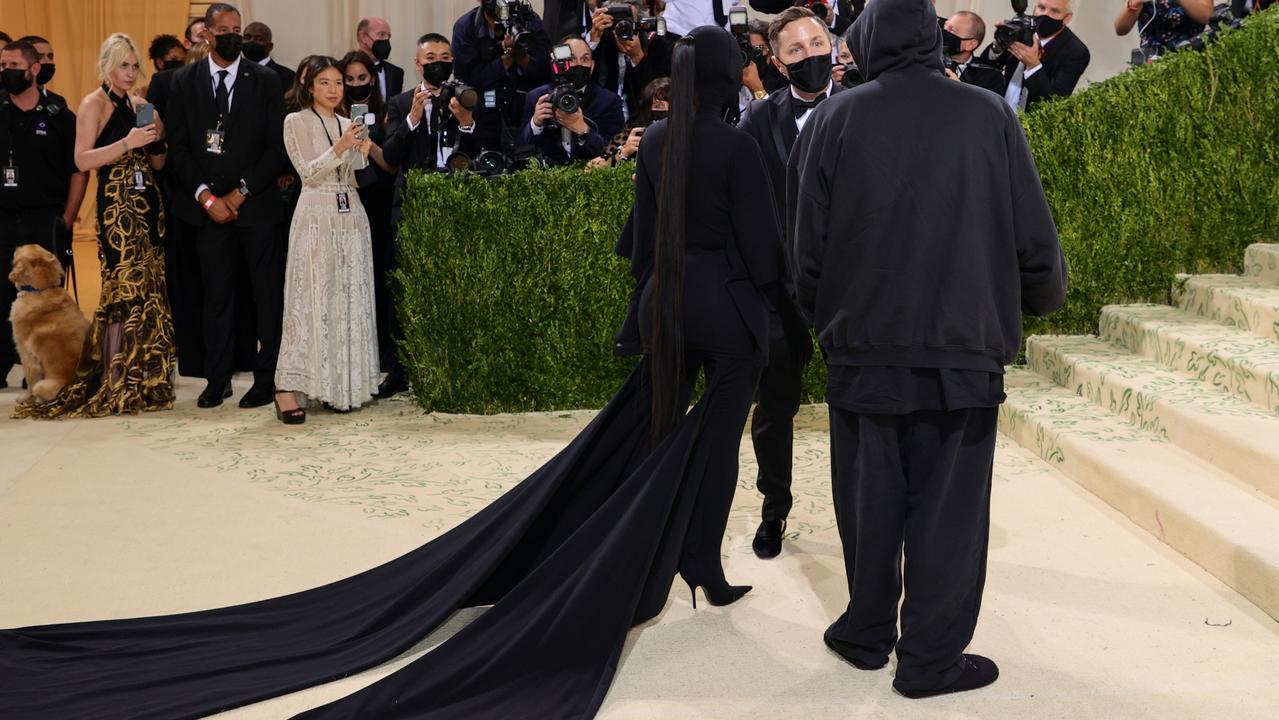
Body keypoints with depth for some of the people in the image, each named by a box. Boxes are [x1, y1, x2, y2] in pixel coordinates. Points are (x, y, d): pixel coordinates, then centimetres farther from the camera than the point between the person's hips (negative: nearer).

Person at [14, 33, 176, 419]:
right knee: (125, 290, -8)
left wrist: (157, 138, -1)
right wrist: (126, 143, -19)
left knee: (148, 289, 4)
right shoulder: (94, 104, -2)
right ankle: (116, 386, -3)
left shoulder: (138, 104, 17)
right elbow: (82, 160, -12)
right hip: (116, 205, -6)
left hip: (148, 202, 7)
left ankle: (142, 378, 11)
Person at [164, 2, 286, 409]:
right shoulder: (184, 82, 8)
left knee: (268, 294, -1)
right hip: (208, 206, 1)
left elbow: (277, 146, 0)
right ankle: (217, 380, 11)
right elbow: (178, 147, 4)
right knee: (216, 295, 4)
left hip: (256, 205, -1)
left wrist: (241, 192, -7)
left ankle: (267, 379, 6)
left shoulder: (265, 82, 4)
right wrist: (206, 196, -7)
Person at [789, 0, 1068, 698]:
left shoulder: (834, 120, -4)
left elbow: (806, 250, -3)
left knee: (870, 508, 15)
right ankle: (931, 659, 15)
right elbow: (1035, 242, -2)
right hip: (963, 354, -1)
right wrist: (1045, 294, 19)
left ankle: (867, 636, 28)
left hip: (862, 353, 1)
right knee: (947, 512, 8)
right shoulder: (989, 115, -3)